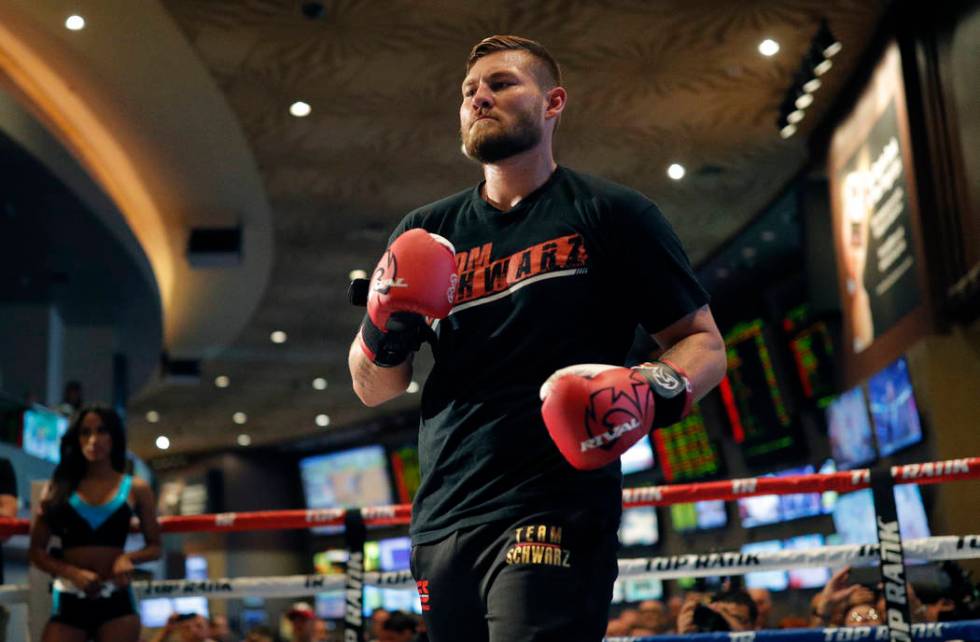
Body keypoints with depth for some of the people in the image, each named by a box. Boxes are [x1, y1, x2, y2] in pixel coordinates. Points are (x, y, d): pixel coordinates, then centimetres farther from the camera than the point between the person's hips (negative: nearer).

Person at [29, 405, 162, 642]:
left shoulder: (135, 489, 7)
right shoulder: (60, 487, 8)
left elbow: (154, 547, 12)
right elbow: (37, 550, 6)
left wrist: (129, 558, -10)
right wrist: (73, 573, -11)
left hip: (116, 599, 0)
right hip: (68, 600, 0)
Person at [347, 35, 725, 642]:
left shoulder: (613, 214, 3)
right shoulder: (425, 234, 14)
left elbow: (704, 342, 3)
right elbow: (374, 391, 16)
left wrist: (656, 390, -18)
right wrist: (384, 334, -5)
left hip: (556, 512, -5)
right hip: (442, 518, 5)